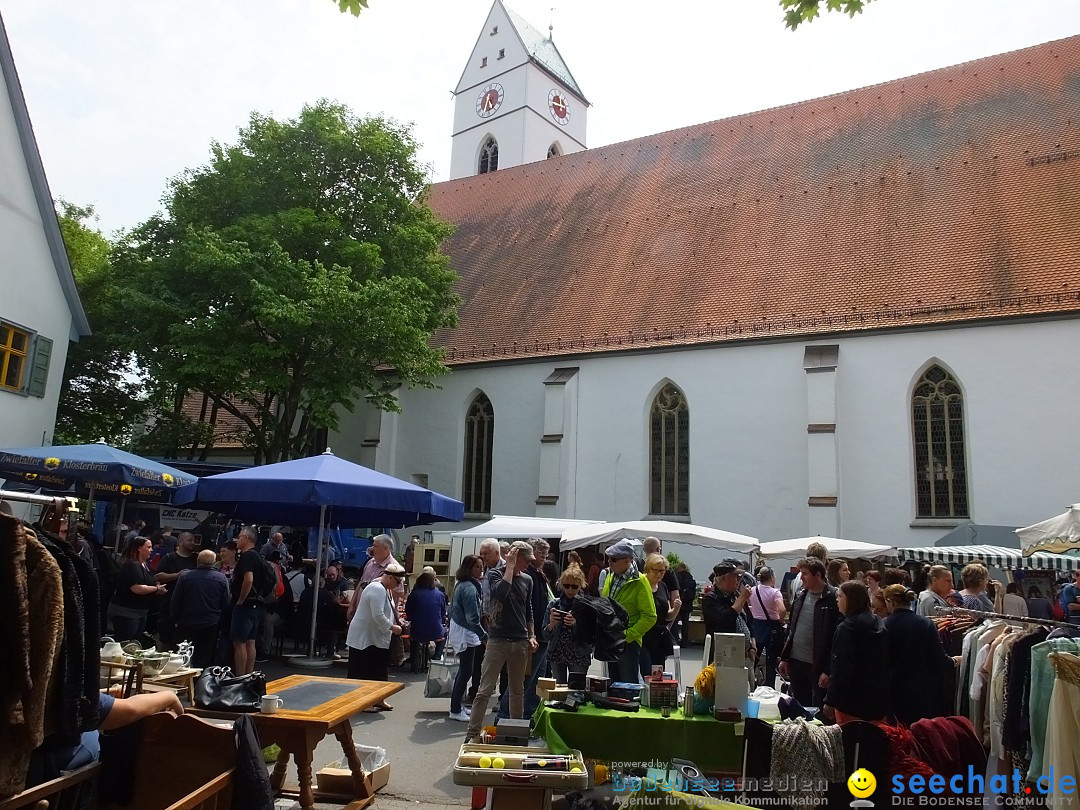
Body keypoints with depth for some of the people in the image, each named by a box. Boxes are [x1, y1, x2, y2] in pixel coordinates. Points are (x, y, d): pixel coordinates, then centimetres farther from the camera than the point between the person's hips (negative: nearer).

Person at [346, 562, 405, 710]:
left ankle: (378, 700, 22)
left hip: (376, 638, 10)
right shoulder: (377, 589, -23)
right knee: (364, 671, -1)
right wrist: (392, 627, -18)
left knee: (378, 671, 14)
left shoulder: (384, 589, 11)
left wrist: (396, 621, 6)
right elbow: (378, 616, -29)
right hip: (364, 638, -10)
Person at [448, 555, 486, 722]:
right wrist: (484, 635, -18)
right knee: (466, 672, -3)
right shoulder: (469, 588, -20)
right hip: (466, 633, -10)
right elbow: (472, 617, -23)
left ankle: (457, 706, 24)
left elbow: (452, 608, 18)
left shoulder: (461, 585, 10)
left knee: (464, 671, 16)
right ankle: (456, 711, 5)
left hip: (458, 631, 10)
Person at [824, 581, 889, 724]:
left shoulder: (847, 627, -14)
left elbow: (840, 668, -17)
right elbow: (885, 664, 15)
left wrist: (830, 701, -13)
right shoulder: (879, 625, 9)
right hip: (879, 697, 8)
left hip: (853, 699, -7)